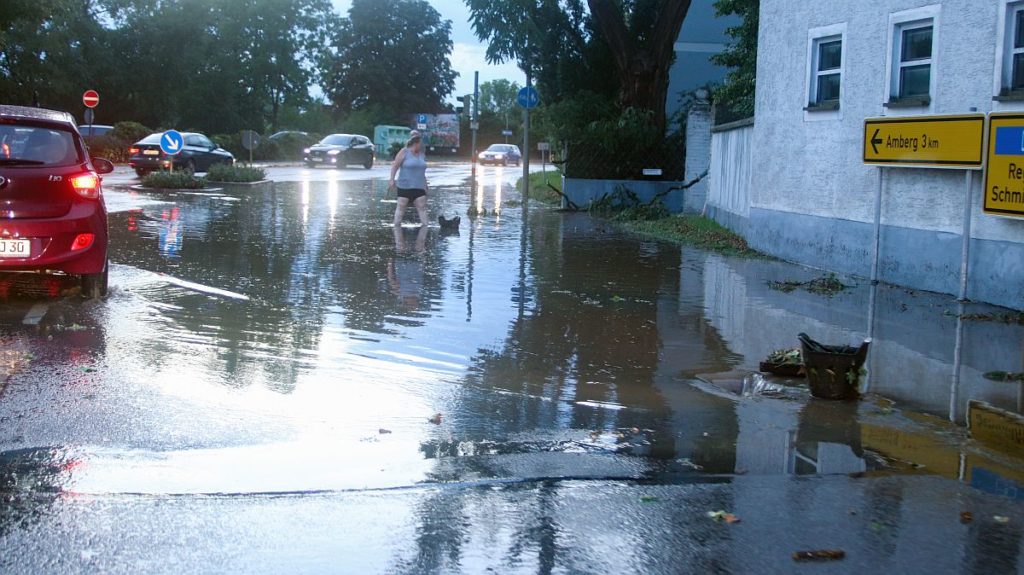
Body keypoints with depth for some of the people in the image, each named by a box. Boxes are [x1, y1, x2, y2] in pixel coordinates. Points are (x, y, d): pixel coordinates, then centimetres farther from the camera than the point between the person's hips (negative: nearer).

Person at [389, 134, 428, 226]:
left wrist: (425, 185, 20)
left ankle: (425, 224, -3)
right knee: (401, 206, -1)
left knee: (422, 206, -4)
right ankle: (396, 224, 4)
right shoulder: (404, 152, -5)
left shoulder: (422, 154, 12)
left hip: (419, 187, 4)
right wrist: (392, 179, -14)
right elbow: (395, 165, -6)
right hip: (405, 186, -4)